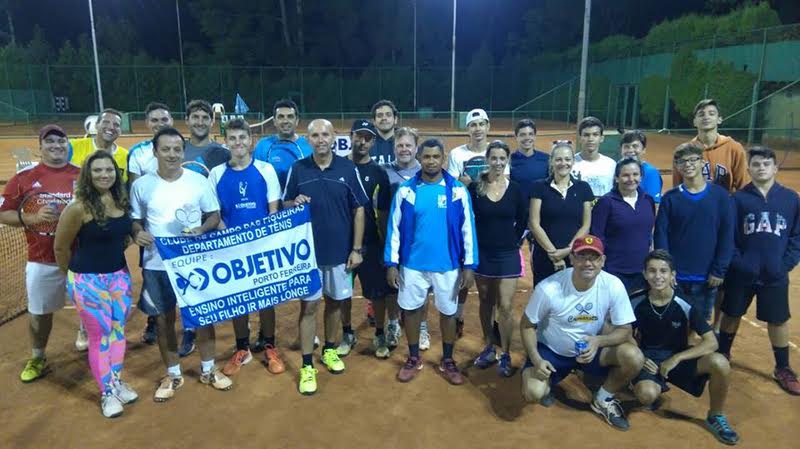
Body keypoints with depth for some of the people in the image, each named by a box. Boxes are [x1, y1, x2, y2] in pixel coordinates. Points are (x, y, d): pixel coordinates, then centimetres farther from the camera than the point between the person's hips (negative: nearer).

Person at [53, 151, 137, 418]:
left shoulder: (121, 201, -1)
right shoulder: (79, 208, -18)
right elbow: (61, 248, -7)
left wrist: (115, 261, 12)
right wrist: (74, 275, 5)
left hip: (119, 276, 6)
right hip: (88, 280, -5)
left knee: (118, 330, 15)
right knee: (100, 336, 4)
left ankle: (117, 382, 33)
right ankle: (107, 392, 20)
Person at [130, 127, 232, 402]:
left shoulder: (198, 181, -3)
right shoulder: (141, 185, -1)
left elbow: (214, 215, 3)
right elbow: (135, 220, 8)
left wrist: (202, 229, -18)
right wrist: (137, 233, -15)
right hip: (157, 264, 1)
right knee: (164, 319, 11)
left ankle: (208, 370, 28)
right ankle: (173, 375, 28)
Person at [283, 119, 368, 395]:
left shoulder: (348, 168, -4)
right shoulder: (298, 169, -3)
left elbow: (359, 210, -2)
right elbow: (285, 206, 6)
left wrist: (357, 249, -4)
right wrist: (294, 204, -19)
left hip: (340, 251, 1)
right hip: (308, 250, 0)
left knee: (335, 301, 15)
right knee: (308, 305, 4)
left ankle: (329, 350, 35)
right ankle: (306, 365, 14)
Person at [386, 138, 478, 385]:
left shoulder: (458, 190, -6)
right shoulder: (406, 190, -4)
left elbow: (468, 228, -3)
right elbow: (394, 227, 0)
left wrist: (469, 264, -5)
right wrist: (391, 263, -2)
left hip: (447, 265, 0)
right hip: (413, 263, 1)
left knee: (448, 312, 11)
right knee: (411, 310, 11)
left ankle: (447, 361, 31)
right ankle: (413, 358, 31)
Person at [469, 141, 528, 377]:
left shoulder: (516, 190, -4)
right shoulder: (475, 187, -5)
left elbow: (522, 222, 5)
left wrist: (512, 241, 5)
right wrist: (474, 244, 2)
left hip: (507, 255, -1)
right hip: (482, 254, 1)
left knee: (505, 306, 0)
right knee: (486, 303, 13)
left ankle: (505, 354, 15)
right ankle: (489, 348, 29)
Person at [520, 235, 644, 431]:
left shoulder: (614, 286, -21)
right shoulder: (548, 288, -27)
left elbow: (624, 330, -12)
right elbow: (527, 325, -11)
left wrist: (598, 341, -32)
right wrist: (536, 360, -24)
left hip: (591, 348, 2)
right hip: (551, 350, -2)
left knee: (634, 358, -24)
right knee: (533, 392, -26)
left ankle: (603, 400, 6)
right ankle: (548, 384, 16)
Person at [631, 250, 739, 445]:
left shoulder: (684, 306, -14)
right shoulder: (636, 304, -11)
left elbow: (711, 343, -15)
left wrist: (676, 359, -22)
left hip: (678, 357, 1)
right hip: (648, 359, -1)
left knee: (719, 363, -28)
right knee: (647, 395, -33)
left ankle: (716, 417, -2)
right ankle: (656, 387, 9)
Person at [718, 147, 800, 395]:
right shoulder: (738, 198, -5)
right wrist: (738, 263, -13)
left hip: (775, 275, 1)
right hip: (741, 273, -1)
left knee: (779, 321, 11)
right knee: (731, 315, 14)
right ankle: (722, 354, 34)